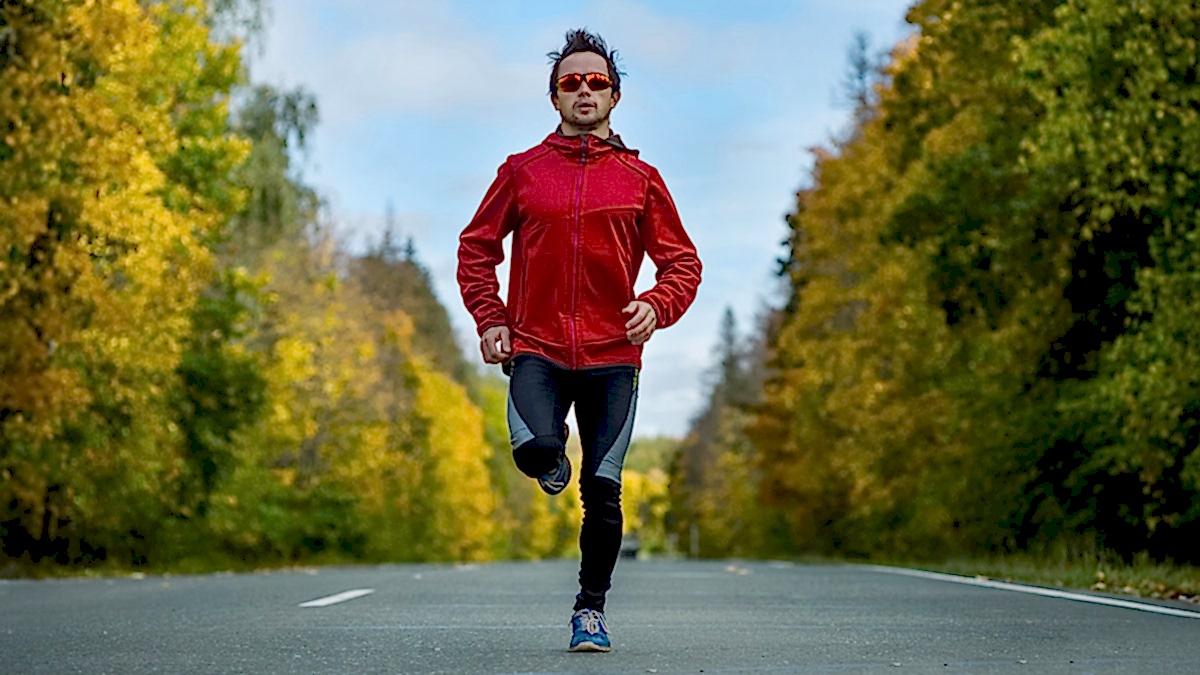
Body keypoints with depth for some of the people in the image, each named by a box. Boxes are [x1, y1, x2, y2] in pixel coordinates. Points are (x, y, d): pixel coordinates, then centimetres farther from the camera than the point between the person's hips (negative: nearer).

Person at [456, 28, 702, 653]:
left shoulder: (640, 178, 8)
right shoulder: (522, 171, 7)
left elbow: (683, 262, 11)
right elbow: (476, 247, 14)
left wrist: (656, 306, -9)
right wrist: (489, 318, 1)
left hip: (612, 354, 1)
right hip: (536, 348, -1)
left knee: (603, 490, -1)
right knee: (535, 448, -26)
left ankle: (591, 608, 16)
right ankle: (552, 455, 12)